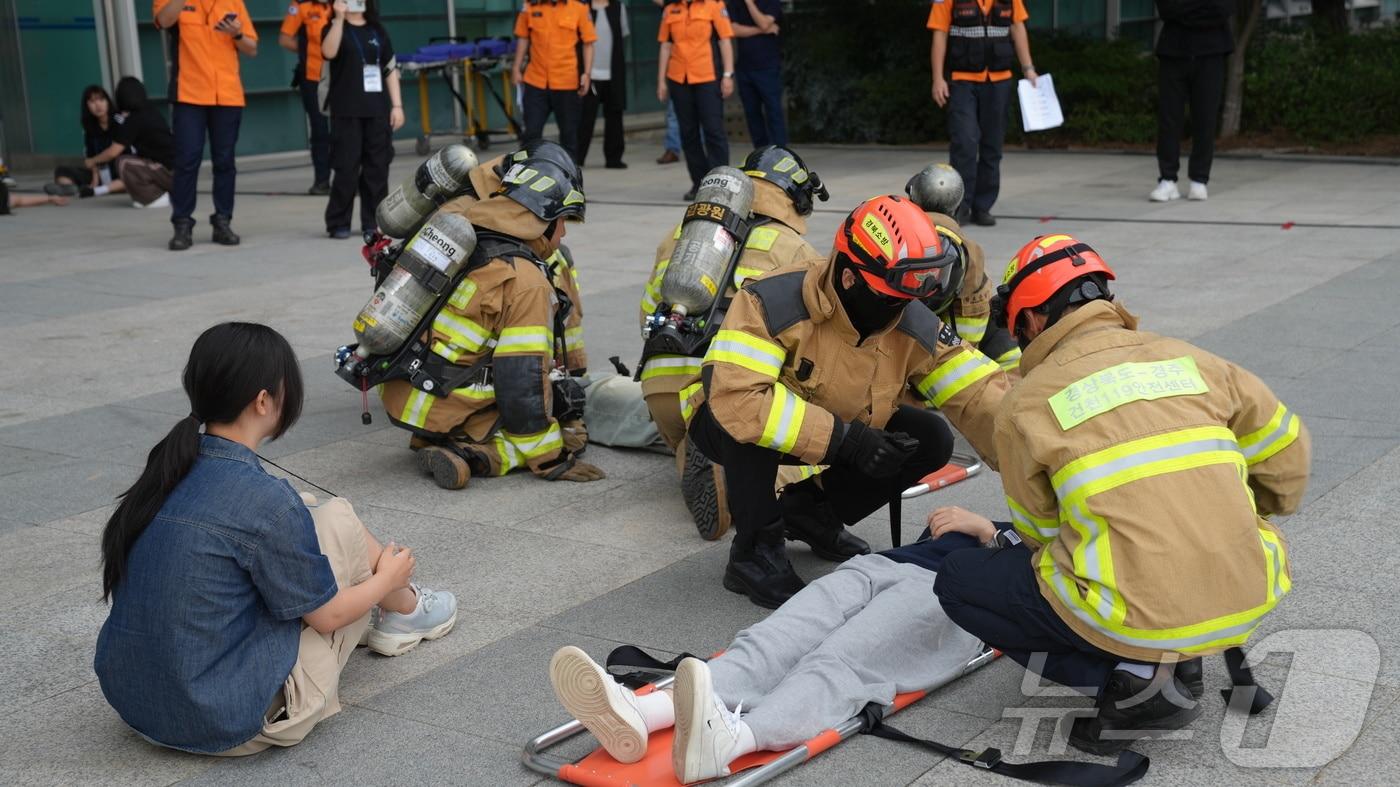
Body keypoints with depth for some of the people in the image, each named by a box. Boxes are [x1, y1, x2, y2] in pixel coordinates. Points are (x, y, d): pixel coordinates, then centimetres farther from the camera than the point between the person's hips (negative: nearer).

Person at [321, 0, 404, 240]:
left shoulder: (377, 30, 12)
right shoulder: (335, 28, 2)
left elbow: (391, 69, 12)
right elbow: (329, 52, -20)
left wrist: (397, 105, 5)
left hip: (378, 109, 4)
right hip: (347, 111, -4)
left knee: (377, 167, 4)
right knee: (347, 168, -5)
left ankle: (373, 221, 13)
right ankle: (338, 223, 4)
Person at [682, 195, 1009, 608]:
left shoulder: (913, 326, -17)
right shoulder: (774, 302, -34)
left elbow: (977, 395, -19)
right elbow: (735, 398, -45)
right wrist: (843, 438, -44)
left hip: (837, 430, 5)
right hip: (723, 422, -5)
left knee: (931, 441, -11)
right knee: (750, 420, -39)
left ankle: (812, 510, 8)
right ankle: (754, 551, -17)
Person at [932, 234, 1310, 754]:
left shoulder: (1026, 403, 1)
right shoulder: (1191, 360, 10)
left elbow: (1040, 532, 11)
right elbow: (1287, 456, 17)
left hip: (1138, 617, -5)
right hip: (1249, 600, 6)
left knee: (959, 584, 14)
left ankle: (1132, 680, 1)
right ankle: (1180, 664, 15)